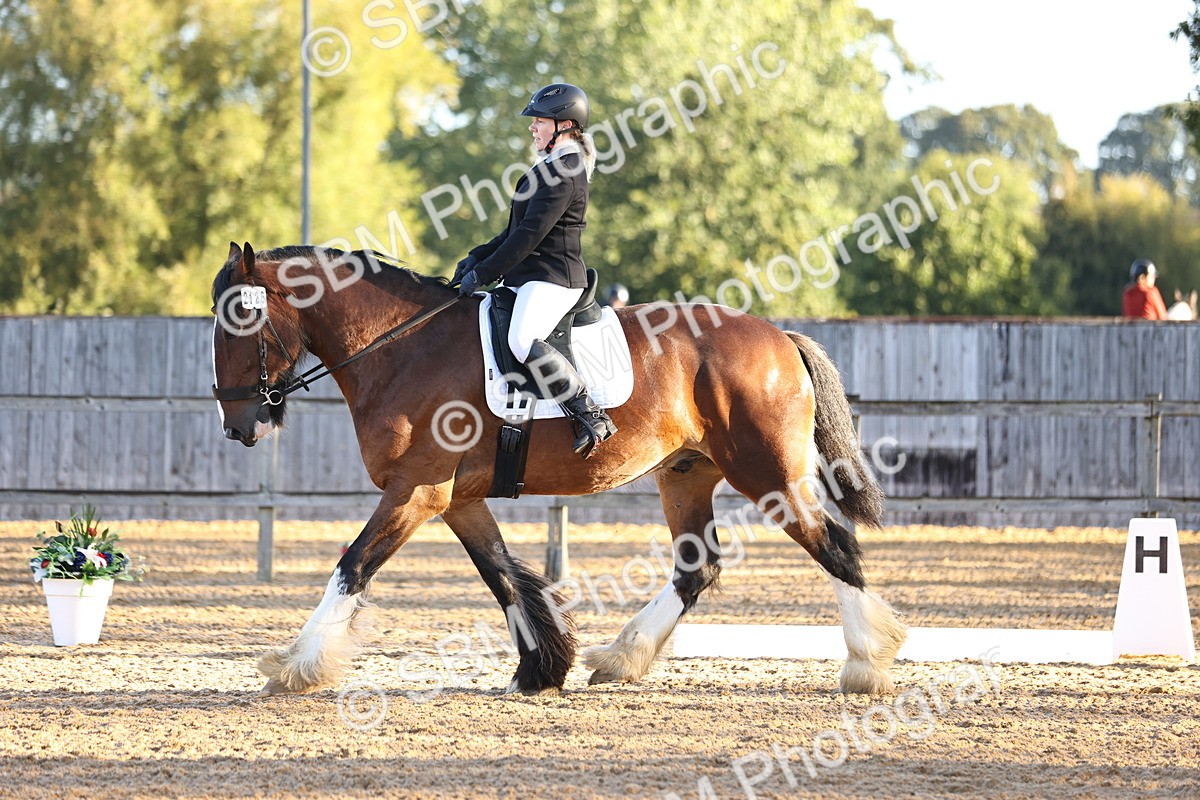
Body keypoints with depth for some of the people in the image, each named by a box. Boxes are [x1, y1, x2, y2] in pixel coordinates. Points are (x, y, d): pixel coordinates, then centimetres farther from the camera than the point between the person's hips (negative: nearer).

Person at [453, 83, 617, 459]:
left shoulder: (563, 171, -14)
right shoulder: (552, 167, 20)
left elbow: (531, 233, -19)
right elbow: (518, 229, 23)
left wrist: (484, 273, -16)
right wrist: (478, 256, 10)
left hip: (552, 278, -12)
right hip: (530, 278, 12)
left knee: (523, 342, -33)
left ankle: (593, 417, -28)